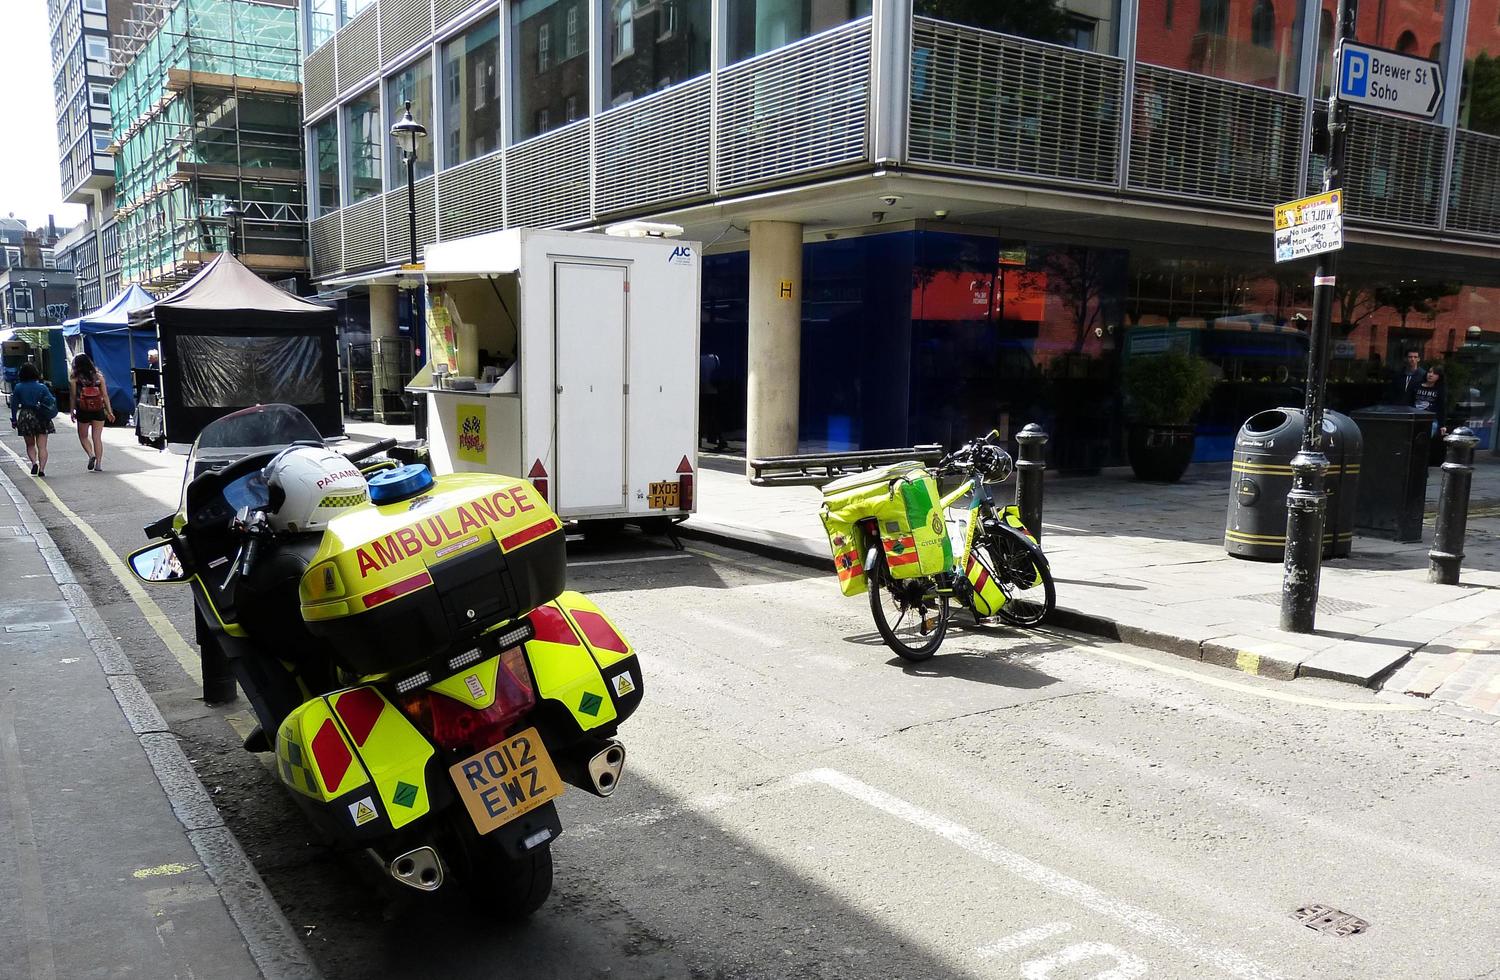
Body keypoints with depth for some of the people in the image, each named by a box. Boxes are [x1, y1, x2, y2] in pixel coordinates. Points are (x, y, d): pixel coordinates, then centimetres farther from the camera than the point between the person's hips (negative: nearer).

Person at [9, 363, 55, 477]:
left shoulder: (18, 388, -2)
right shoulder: (42, 387, -5)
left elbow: (14, 405, 1)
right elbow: (51, 402, -4)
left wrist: (14, 420, 9)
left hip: (25, 418, 1)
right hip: (41, 418, -1)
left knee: (30, 445, 17)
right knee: (42, 446, 3)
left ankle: (34, 463, -6)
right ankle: (41, 469, -6)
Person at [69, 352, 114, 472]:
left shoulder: (74, 378, -4)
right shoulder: (98, 376, 2)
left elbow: (73, 397, -5)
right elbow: (105, 395, 2)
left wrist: (72, 412, 4)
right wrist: (109, 411, 6)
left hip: (83, 411, -2)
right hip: (98, 410, 2)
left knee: (83, 436, 15)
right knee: (97, 437, 4)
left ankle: (91, 455, -7)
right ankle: (98, 464, 1)